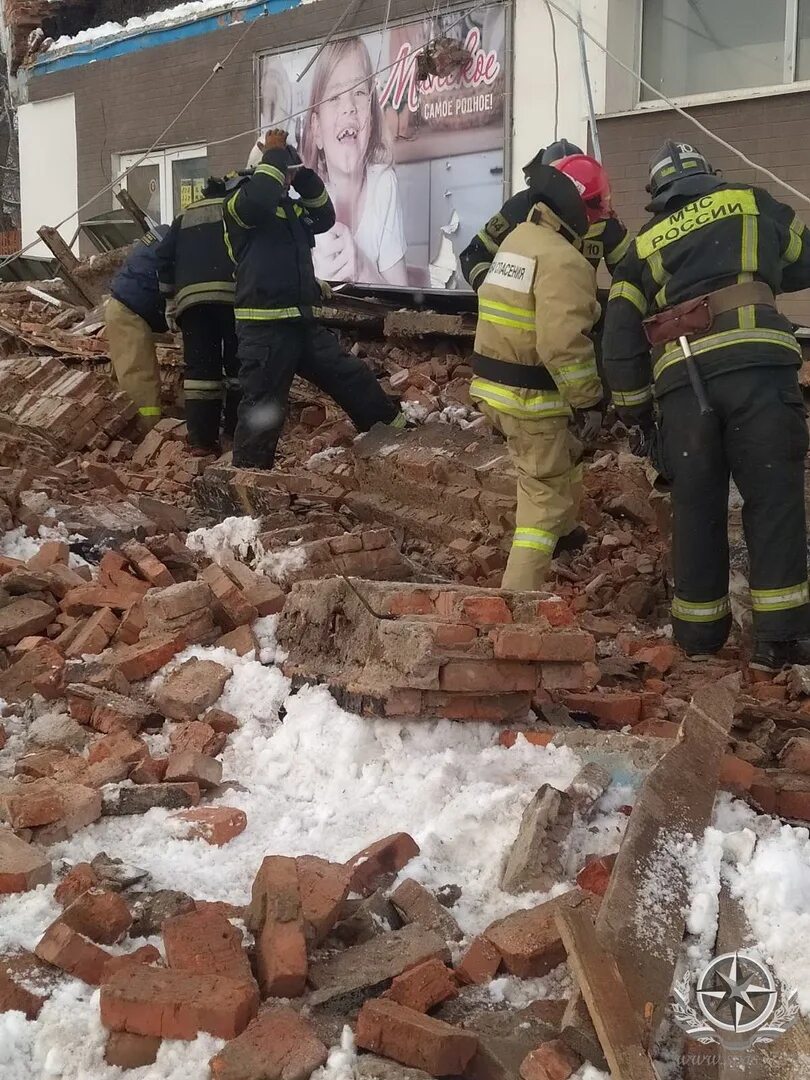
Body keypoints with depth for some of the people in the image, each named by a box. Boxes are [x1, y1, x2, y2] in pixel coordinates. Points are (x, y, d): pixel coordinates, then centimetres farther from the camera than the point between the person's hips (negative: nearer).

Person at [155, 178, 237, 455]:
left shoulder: (184, 217, 27)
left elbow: (164, 257, 17)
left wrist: (171, 297, 21)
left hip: (191, 295, 3)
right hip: (233, 292, -2)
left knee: (199, 366, 2)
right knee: (238, 363, 6)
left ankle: (201, 438, -3)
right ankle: (237, 430, 6)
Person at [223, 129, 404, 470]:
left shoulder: (291, 208, 21)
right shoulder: (239, 201, -6)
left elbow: (325, 217, 22)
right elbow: (259, 198, -28)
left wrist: (304, 176, 11)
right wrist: (274, 155, -15)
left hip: (302, 322, 8)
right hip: (264, 326, -8)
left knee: (351, 375, 14)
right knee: (263, 407, -5)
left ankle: (394, 429, 29)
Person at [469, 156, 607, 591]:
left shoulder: (517, 239, 10)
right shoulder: (562, 260, -21)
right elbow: (563, 344, -28)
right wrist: (589, 400, -19)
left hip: (493, 385, 10)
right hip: (531, 397, -9)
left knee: (565, 458, 32)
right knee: (545, 498, 0)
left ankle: (563, 533, 51)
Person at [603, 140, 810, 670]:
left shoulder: (644, 243, 22)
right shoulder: (753, 203, 18)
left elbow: (620, 336, 17)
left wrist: (635, 412, 22)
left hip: (680, 379, 2)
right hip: (754, 363, -2)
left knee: (697, 504, 11)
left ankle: (700, 629, 18)